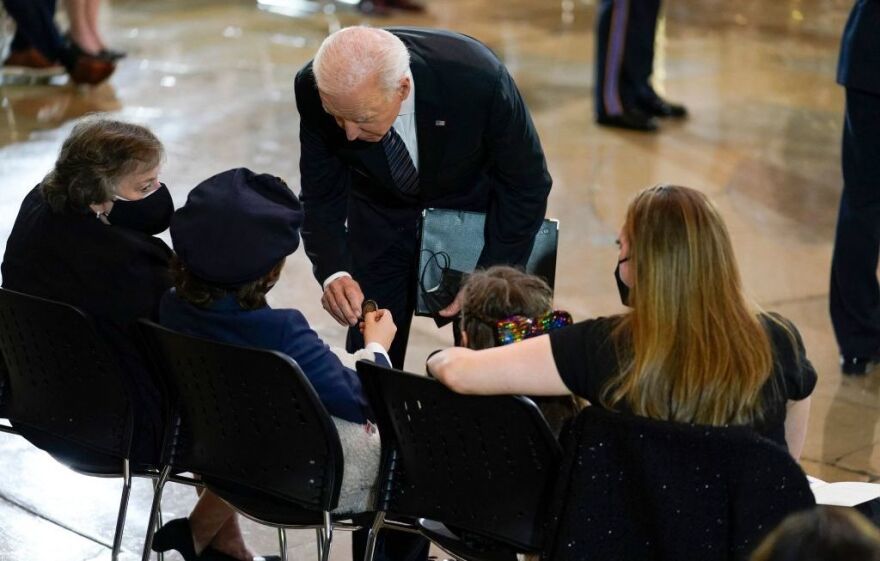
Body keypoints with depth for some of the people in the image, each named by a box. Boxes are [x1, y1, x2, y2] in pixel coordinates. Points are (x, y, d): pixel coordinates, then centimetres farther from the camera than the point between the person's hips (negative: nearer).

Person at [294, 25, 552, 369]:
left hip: (475, 210, -2)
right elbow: (322, 197, -15)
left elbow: (525, 185, -21)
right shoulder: (315, 89, -29)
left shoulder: (476, 77, -36)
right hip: (380, 215, 2)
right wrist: (334, 273, -33)